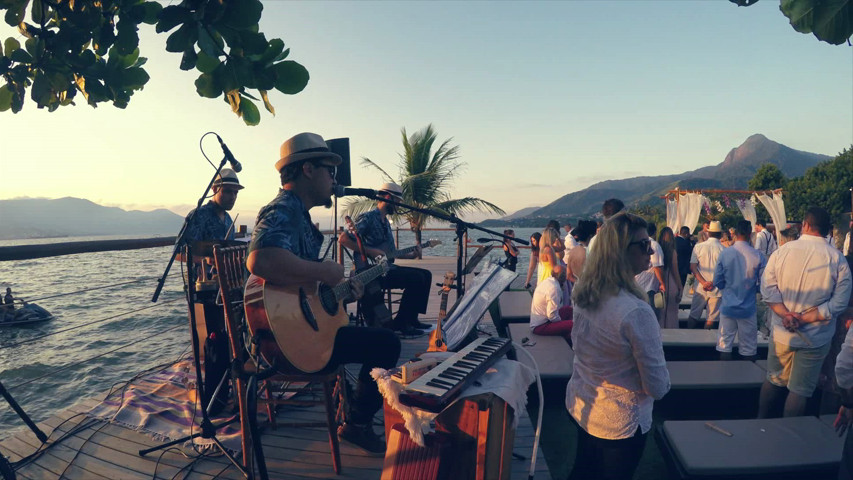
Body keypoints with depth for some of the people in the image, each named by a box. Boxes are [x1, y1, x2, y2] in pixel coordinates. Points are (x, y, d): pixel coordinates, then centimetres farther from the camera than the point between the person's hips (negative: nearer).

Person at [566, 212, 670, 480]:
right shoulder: (637, 312, -31)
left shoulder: (582, 295, -9)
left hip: (580, 406, 6)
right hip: (620, 422, -6)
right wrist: (660, 385, 0)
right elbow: (657, 386, -21)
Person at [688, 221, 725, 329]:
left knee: (694, 315, 11)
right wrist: (713, 283, -5)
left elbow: (693, 267, -7)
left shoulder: (698, 247, -4)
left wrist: (703, 282, -8)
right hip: (716, 289, -1)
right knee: (712, 318, 10)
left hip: (700, 288, 2)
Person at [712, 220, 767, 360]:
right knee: (748, 349, 13)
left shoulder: (724, 254, -9)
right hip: (748, 308, 0)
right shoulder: (758, 256, -11)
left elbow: (717, 282, -3)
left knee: (725, 345, 10)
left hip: (728, 307, 0)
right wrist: (751, 289, 13)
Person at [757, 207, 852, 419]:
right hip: (816, 338, -1)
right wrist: (805, 319, -11)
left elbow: (768, 288, -10)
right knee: (800, 391, 10)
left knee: (773, 381, 17)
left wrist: (785, 314, -12)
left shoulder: (782, 251, -7)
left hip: (782, 332, 1)